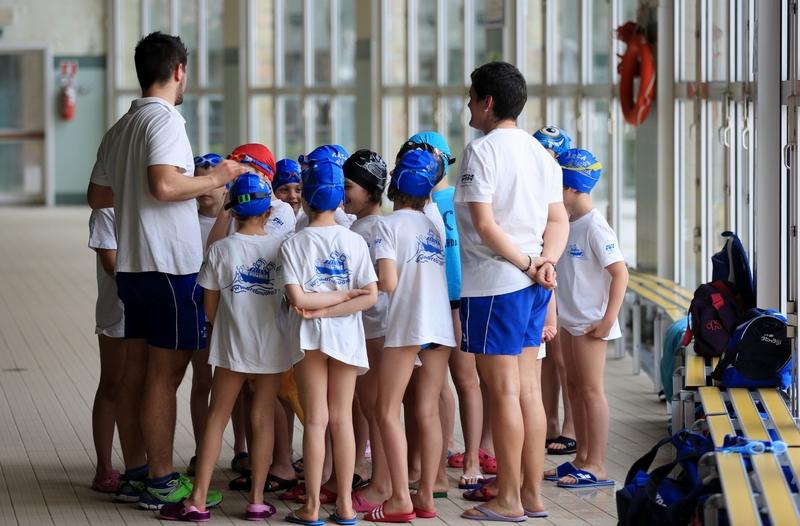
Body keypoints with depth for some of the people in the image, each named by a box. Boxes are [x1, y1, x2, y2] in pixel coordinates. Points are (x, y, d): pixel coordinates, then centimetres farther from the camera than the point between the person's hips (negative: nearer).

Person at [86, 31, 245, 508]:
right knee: (165, 375, -4)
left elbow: (97, 195, 19)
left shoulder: (120, 128, 15)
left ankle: (135, 475, 16)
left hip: (133, 267, 9)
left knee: (136, 374, 11)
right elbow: (164, 185, -26)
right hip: (170, 268, -9)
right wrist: (215, 178, -12)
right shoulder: (165, 120, -12)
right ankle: (160, 483, -1)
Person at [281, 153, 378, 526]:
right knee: (342, 418, 6)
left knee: (315, 420, 2)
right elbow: (371, 296, -8)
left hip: (308, 337, -2)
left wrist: (318, 308, -6)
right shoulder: (354, 241, -2)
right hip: (346, 336, 2)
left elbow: (297, 298, -16)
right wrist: (344, 298, -9)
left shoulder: (293, 244, -7)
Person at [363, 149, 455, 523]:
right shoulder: (433, 227, 17)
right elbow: (440, 274, 10)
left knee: (388, 412, -1)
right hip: (441, 324, 6)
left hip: (407, 324, -6)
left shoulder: (389, 225, -1)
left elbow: (388, 282, -10)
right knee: (428, 413, 6)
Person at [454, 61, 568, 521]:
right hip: (534, 288, 8)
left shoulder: (482, 151, -11)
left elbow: (485, 226, -17)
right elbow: (559, 220, 10)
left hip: (496, 282, -8)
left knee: (503, 391, -3)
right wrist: (545, 261, -4)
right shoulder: (540, 152, 14)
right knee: (529, 389, 11)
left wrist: (526, 265, -10)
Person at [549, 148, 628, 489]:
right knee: (574, 386, 13)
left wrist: (608, 320, -21)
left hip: (590, 323, -9)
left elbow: (620, 273, -19)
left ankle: (596, 467, -1)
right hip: (570, 320, 9)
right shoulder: (569, 223, 10)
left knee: (591, 389, -5)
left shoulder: (595, 227, -16)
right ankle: (583, 457, 22)